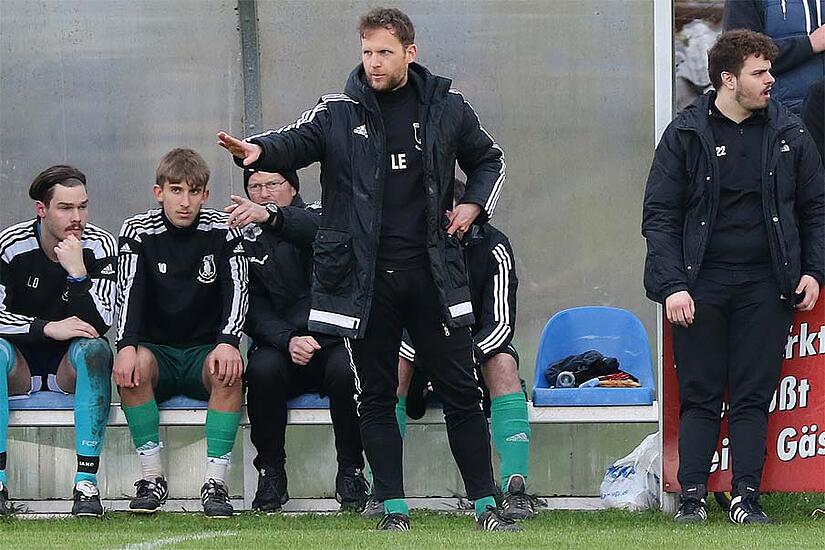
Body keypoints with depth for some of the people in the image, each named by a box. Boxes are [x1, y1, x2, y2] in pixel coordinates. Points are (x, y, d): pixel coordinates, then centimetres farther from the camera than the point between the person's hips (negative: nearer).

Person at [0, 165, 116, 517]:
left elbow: (99, 326, -17)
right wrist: (49, 328, -26)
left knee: (93, 348, -32)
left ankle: (87, 482, -38)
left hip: (70, 366, 0)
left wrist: (77, 272, -28)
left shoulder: (99, 247, -8)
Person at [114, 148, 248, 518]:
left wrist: (228, 343, -32)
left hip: (205, 349, 0)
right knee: (134, 366, -34)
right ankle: (152, 477, -25)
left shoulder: (222, 231, -2)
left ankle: (216, 482, -31)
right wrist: (127, 347, -32)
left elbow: (237, 290, -12)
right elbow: (129, 293, -13)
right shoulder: (138, 232, -2)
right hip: (156, 349, 0)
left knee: (228, 371, -34)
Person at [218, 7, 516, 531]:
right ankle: (394, 508, 11)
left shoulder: (447, 108, 5)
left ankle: (486, 504, 9)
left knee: (460, 390, 3)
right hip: (366, 280, 0)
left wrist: (474, 206, 4)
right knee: (376, 396, 4)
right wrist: (259, 150, -35)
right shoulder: (340, 113, 1)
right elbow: (298, 141, -14)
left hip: (433, 272, 0)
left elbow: (488, 159, 20)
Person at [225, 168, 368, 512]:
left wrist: (271, 215, -46)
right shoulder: (247, 239, 11)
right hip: (281, 344, 2)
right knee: (263, 368, -31)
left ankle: (351, 471, -17)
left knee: (344, 369, -34)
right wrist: (287, 341, -20)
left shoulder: (314, 217, 3)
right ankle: (271, 472, -18)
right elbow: (254, 309, 0)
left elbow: (319, 229, -26)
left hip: (334, 340, -2)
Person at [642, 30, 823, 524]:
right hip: (702, 282, -1)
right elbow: (660, 215, -1)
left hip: (766, 284, 1)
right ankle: (693, 497, 2)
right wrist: (673, 285, -10)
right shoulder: (686, 135, 1)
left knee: (754, 397, 2)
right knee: (699, 397, 1)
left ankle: (747, 497, 3)